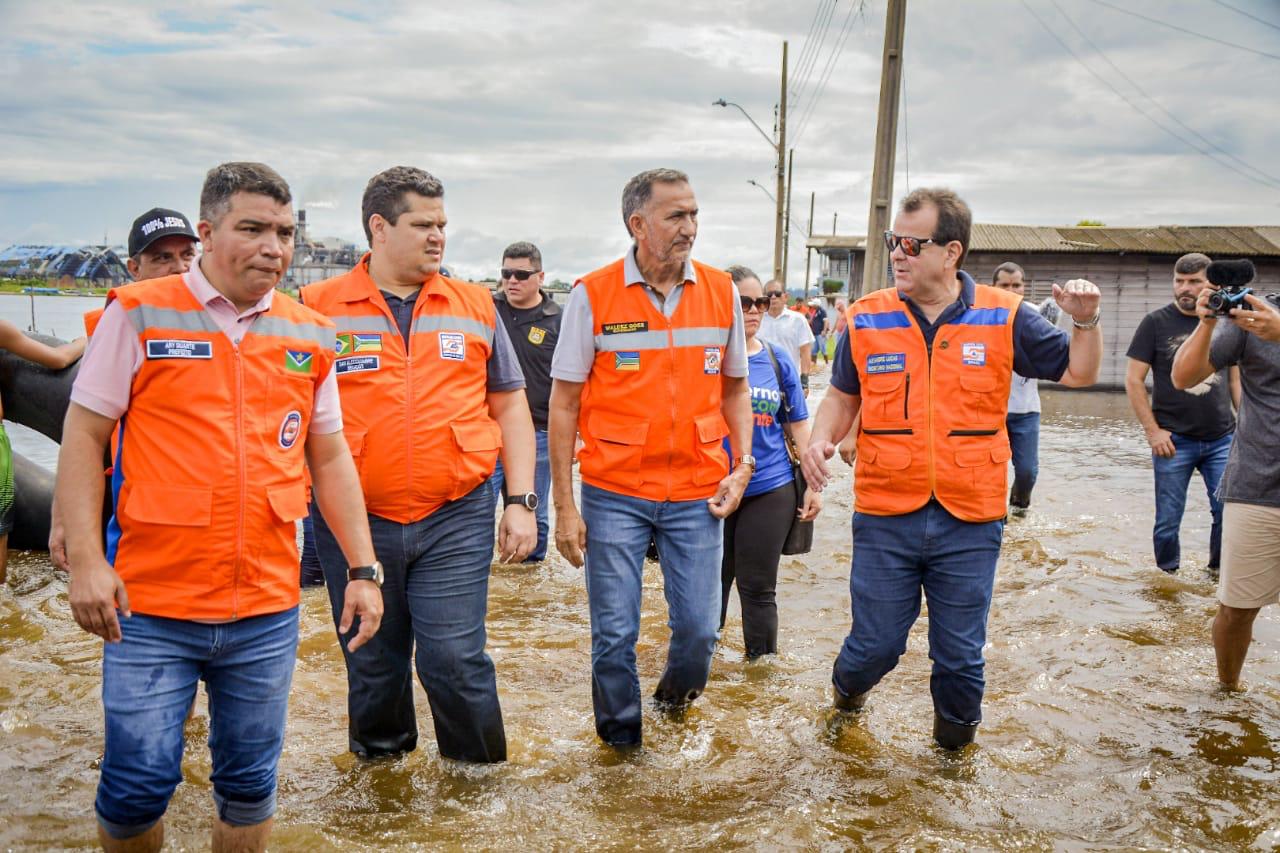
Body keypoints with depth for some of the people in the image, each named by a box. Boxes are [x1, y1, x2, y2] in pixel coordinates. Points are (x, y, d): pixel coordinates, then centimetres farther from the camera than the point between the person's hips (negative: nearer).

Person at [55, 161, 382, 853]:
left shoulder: (309, 336, 7)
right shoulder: (139, 315, -2)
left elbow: (330, 458, 13)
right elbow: (83, 435, -2)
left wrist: (362, 568, 8)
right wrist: (86, 560, -10)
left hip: (267, 613, 3)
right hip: (151, 607, -3)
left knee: (250, 784, 12)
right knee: (138, 783, 2)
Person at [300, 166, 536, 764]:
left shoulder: (474, 307, 7)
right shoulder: (319, 308, 2)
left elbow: (510, 407, 9)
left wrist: (521, 502, 1)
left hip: (456, 520, 0)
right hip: (353, 521, 0)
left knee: (455, 658, -2)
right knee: (372, 663, 14)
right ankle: (378, 761, 37)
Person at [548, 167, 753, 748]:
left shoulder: (721, 292, 2)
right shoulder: (593, 296, -6)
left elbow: (734, 388, 14)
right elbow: (564, 402, -3)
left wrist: (742, 465, 1)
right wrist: (564, 505, -5)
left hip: (696, 494, 2)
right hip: (614, 494, -2)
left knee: (699, 628, 6)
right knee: (614, 634, 5)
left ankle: (675, 697, 39)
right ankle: (621, 740, 29)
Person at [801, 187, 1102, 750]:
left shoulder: (1004, 318, -2)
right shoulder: (867, 319, -1)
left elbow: (1077, 373, 8)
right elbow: (843, 396, 11)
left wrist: (1086, 322, -10)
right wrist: (820, 440, -8)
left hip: (970, 522, 0)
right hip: (885, 518, 0)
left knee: (960, 655, 10)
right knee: (876, 645, 8)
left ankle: (954, 744, 38)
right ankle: (847, 689, 44)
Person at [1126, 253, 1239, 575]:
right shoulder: (1156, 323, -2)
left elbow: (1236, 380, 14)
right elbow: (1133, 380, -3)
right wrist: (1153, 430, -8)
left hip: (1222, 439, 2)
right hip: (1174, 440, -2)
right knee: (1168, 521, 4)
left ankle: (1218, 571, 21)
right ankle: (1168, 576, 24)